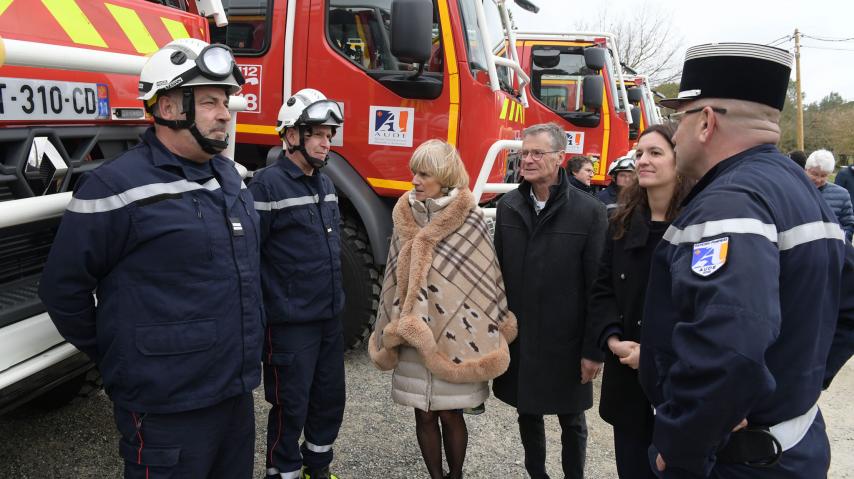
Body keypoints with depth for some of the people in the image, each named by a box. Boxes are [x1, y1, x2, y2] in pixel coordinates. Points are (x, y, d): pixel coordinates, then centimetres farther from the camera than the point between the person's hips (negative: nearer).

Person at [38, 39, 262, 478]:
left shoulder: (230, 176, 8)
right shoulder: (116, 188, -16)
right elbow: (64, 289, -9)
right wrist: (119, 359, 2)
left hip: (236, 393, 7)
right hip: (166, 410, -7)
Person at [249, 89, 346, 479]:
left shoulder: (324, 182, 11)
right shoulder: (268, 184, -14)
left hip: (330, 316, 8)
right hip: (291, 324, -8)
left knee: (330, 398, 18)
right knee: (291, 405, 5)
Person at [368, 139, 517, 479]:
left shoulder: (470, 219, -8)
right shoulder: (405, 216, 5)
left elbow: (485, 279, -5)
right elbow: (395, 276, 12)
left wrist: (485, 334, -4)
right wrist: (393, 327, 12)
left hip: (455, 335, -4)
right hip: (412, 333, 4)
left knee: (450, 413, 5)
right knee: (424, 414, 9)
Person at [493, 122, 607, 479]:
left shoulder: (589, 212, -11)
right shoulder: (507, 206, 1)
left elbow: (599, 286, -11)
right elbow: (497, 271, 6)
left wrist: (594, 349, -11)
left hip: (565, 342, -3)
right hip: (516, 337, 4)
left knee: (571, 421, 14)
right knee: (528, 413, 18)